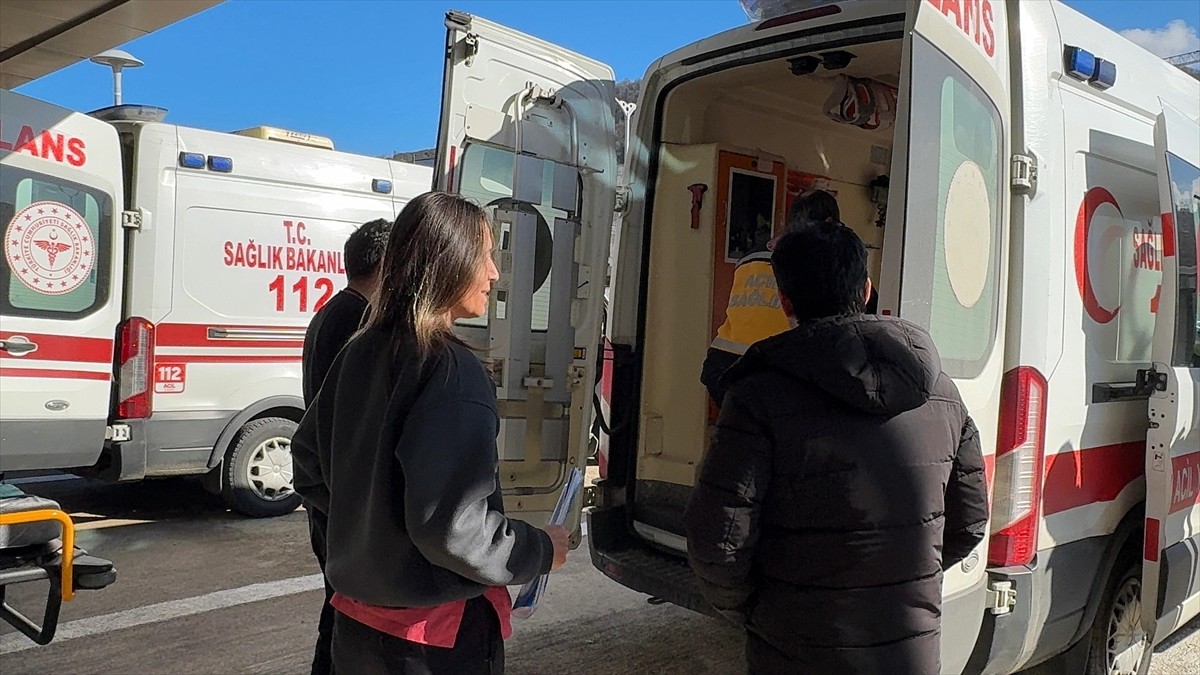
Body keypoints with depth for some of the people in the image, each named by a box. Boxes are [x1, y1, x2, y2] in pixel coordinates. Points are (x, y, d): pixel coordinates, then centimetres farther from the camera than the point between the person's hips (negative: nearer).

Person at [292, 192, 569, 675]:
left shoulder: (361, 351, 1)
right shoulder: (454, 373, -23)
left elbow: (310, 466, 12)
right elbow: (453, 528, -28)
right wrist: (541, 552, -12)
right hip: (438, 635, -7)